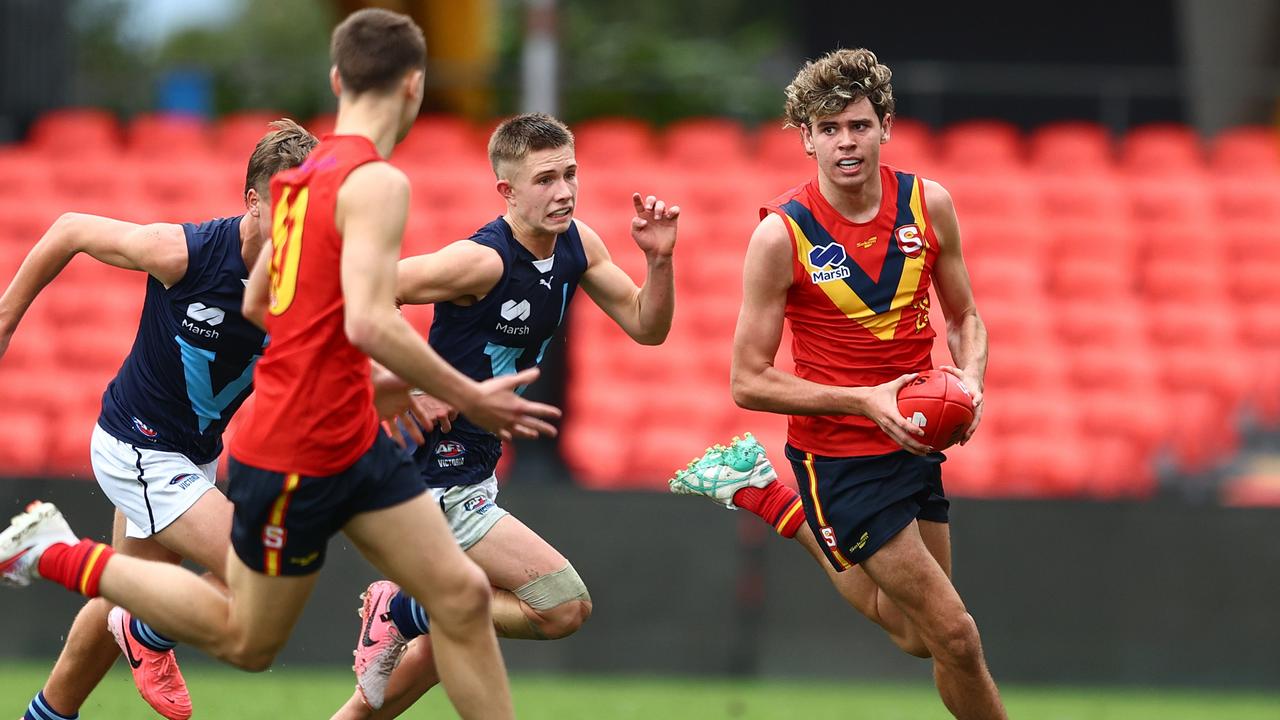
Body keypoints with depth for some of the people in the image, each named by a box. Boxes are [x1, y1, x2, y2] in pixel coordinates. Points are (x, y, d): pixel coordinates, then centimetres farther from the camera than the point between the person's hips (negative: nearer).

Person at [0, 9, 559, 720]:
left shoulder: (305, 174, 7)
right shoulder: (377, 182, -20)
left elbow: (256, 302, 18)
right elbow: (370, 323, -31)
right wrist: (469, 399, -23)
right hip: (296, 454, -9)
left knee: (461, 596, 2)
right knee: (245, 641, 9)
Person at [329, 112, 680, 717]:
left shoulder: (575, 244, 1)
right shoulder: (482, 260, -25)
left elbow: (646, 327, 7)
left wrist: (659, 259, -10)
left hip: (474, 474, 9)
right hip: (435, 478, -9)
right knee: (566, 605, -14)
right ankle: (403, 611, -2)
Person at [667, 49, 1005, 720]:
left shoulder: (928, 204, -5)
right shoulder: (781, 234, -17)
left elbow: (963, 317, 11)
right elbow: (749, 383, -14)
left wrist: (970, 378, -11)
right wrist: (865, 401, -23)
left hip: (914, 440, 5)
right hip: (839, 456, -5)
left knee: (915, 634, 19)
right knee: (954, 634, -11)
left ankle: (775, 500, 34)